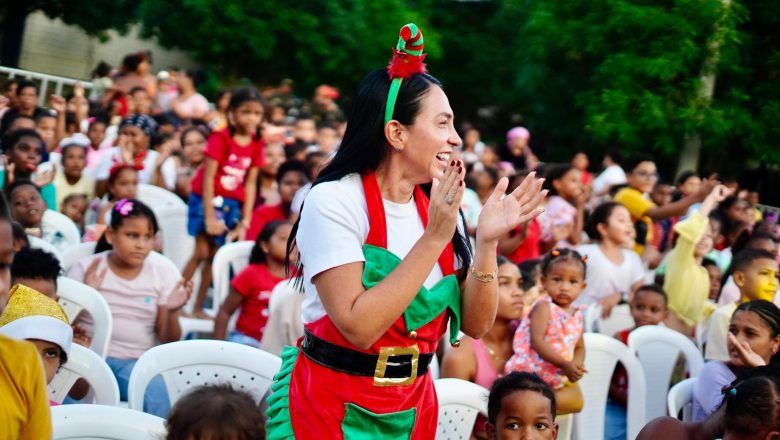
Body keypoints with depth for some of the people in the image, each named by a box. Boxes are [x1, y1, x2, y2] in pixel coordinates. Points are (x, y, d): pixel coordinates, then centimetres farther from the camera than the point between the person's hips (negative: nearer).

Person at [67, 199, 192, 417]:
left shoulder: (164, 271, 3)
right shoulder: (86, 268, 1)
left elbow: (169, 342, 4)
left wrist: (172, 312, -17)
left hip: (136, 361, 1)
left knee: (155, 399, -29)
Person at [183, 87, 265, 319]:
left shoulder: (256, 144, 1)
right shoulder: (221, 138, -13)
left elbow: (250, 183, 2)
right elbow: (208, 177, -15)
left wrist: (245, 220, -2)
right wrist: (210, 217, -19)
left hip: (232, 204, 5)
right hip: (207, 199, -5)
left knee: (215, 256, 5)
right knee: (202, 252, -10)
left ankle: (198, 307, 11)